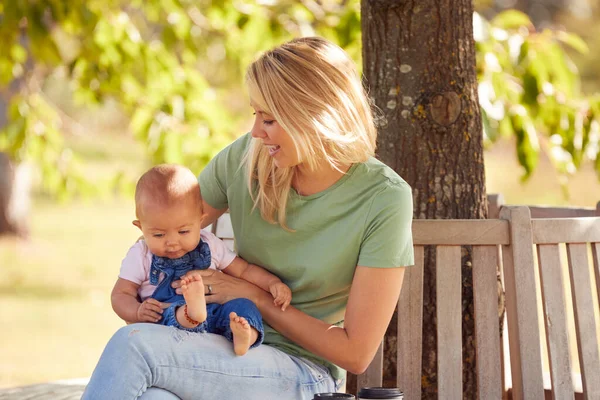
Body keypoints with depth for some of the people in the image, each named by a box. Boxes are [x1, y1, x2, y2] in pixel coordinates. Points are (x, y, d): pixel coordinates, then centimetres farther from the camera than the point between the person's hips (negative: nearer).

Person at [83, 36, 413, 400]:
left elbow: (355, 353, -10)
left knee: (134, 345, -30)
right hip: (228, 348, 4)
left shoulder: (385, 199, -13)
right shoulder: (246, 157, -1)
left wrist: (256, 297, -11)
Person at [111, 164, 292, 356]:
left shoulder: (209, 246, 13)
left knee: (242, 306, -23)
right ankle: (190, 313, -67)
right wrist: (138, 312, -19)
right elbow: (121, 295, 4)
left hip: (212, 319, 3)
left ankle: (242, 337, -53)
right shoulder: (140, 256, 5)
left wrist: (273, 283, 0)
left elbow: (244, 270, 18)